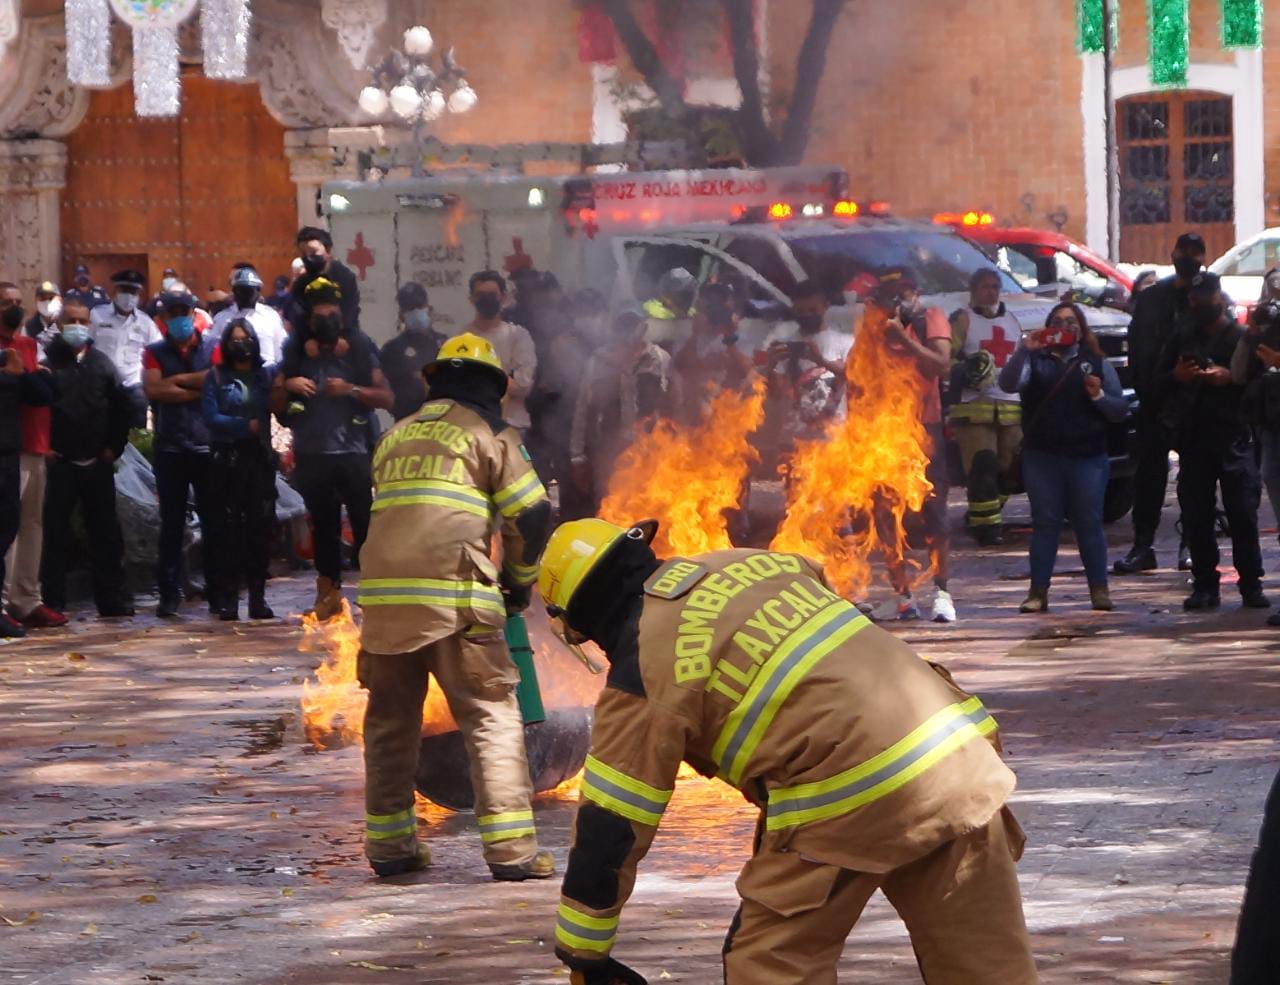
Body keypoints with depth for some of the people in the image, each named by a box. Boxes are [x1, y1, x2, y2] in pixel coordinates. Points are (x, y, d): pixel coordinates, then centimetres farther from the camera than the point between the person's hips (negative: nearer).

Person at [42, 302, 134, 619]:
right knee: (56, 534, -1)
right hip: (60, 462, -3)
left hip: (98, 462, 3)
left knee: (106, 533, 6)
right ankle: (53, 602, 4)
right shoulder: (48, 359, -2)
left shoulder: (101, 363, 10)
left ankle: (113, 599, 12)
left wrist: (114, 447, 4)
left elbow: (122, 407, 13)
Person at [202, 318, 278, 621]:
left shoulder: (268, 374, 13)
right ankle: (228, 599, -2)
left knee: (260, 528, -1)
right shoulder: (216, 377, 6)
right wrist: (247, 426, -9)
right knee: (227, 530, -4)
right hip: (226, 460, -2)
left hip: (260, 459, 2)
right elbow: (211, 418, -4)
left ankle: (258, 597, 4)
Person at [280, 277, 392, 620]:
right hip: (312, 453, 3)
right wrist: (287, 385, -7)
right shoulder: (296, 349, 6)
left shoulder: (360, 346, -1)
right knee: (323, 525, 11)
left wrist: (352, 390, -17)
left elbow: (386, 398, -5)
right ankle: (329, 590, 19)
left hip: (354, 452, -3)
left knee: (365, 525, -6)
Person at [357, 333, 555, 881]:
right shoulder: (488, 435, 7)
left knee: (391, 718, 15)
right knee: (492, 715, -1)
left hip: (382, 591, 5)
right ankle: (511, 850, -7)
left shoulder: (396, 437, 23)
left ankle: (389, 845, 16)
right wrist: (519, 580, 17)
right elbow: (531, 515, 1)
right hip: (454, 595, -5)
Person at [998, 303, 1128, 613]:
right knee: (1044, 523, 1)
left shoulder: (1096, 363, 12)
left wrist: (1099, 396, -11)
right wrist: (1024, 351, -19)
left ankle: (1099, 589, 5)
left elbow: (1120, 409, 8)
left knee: (1089, 523, 0)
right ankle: (1038, 592, 2)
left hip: (1087, 457, 0)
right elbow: (1008, 383, -9)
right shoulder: (1036, 360, 10)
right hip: (1042, 457, 0)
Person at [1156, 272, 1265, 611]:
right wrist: (1176, 376, -5)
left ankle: (1251, 584, 0)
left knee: (1243, 514, -6)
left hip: (1234, 436, -3)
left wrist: (1230, 378, -18)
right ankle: (1204, 585, 7)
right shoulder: (1181, 337, 15)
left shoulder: (1243, 337, 4)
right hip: (1193, 438, 3)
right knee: (1196, 517, 1)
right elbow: (1158, 381, 16)